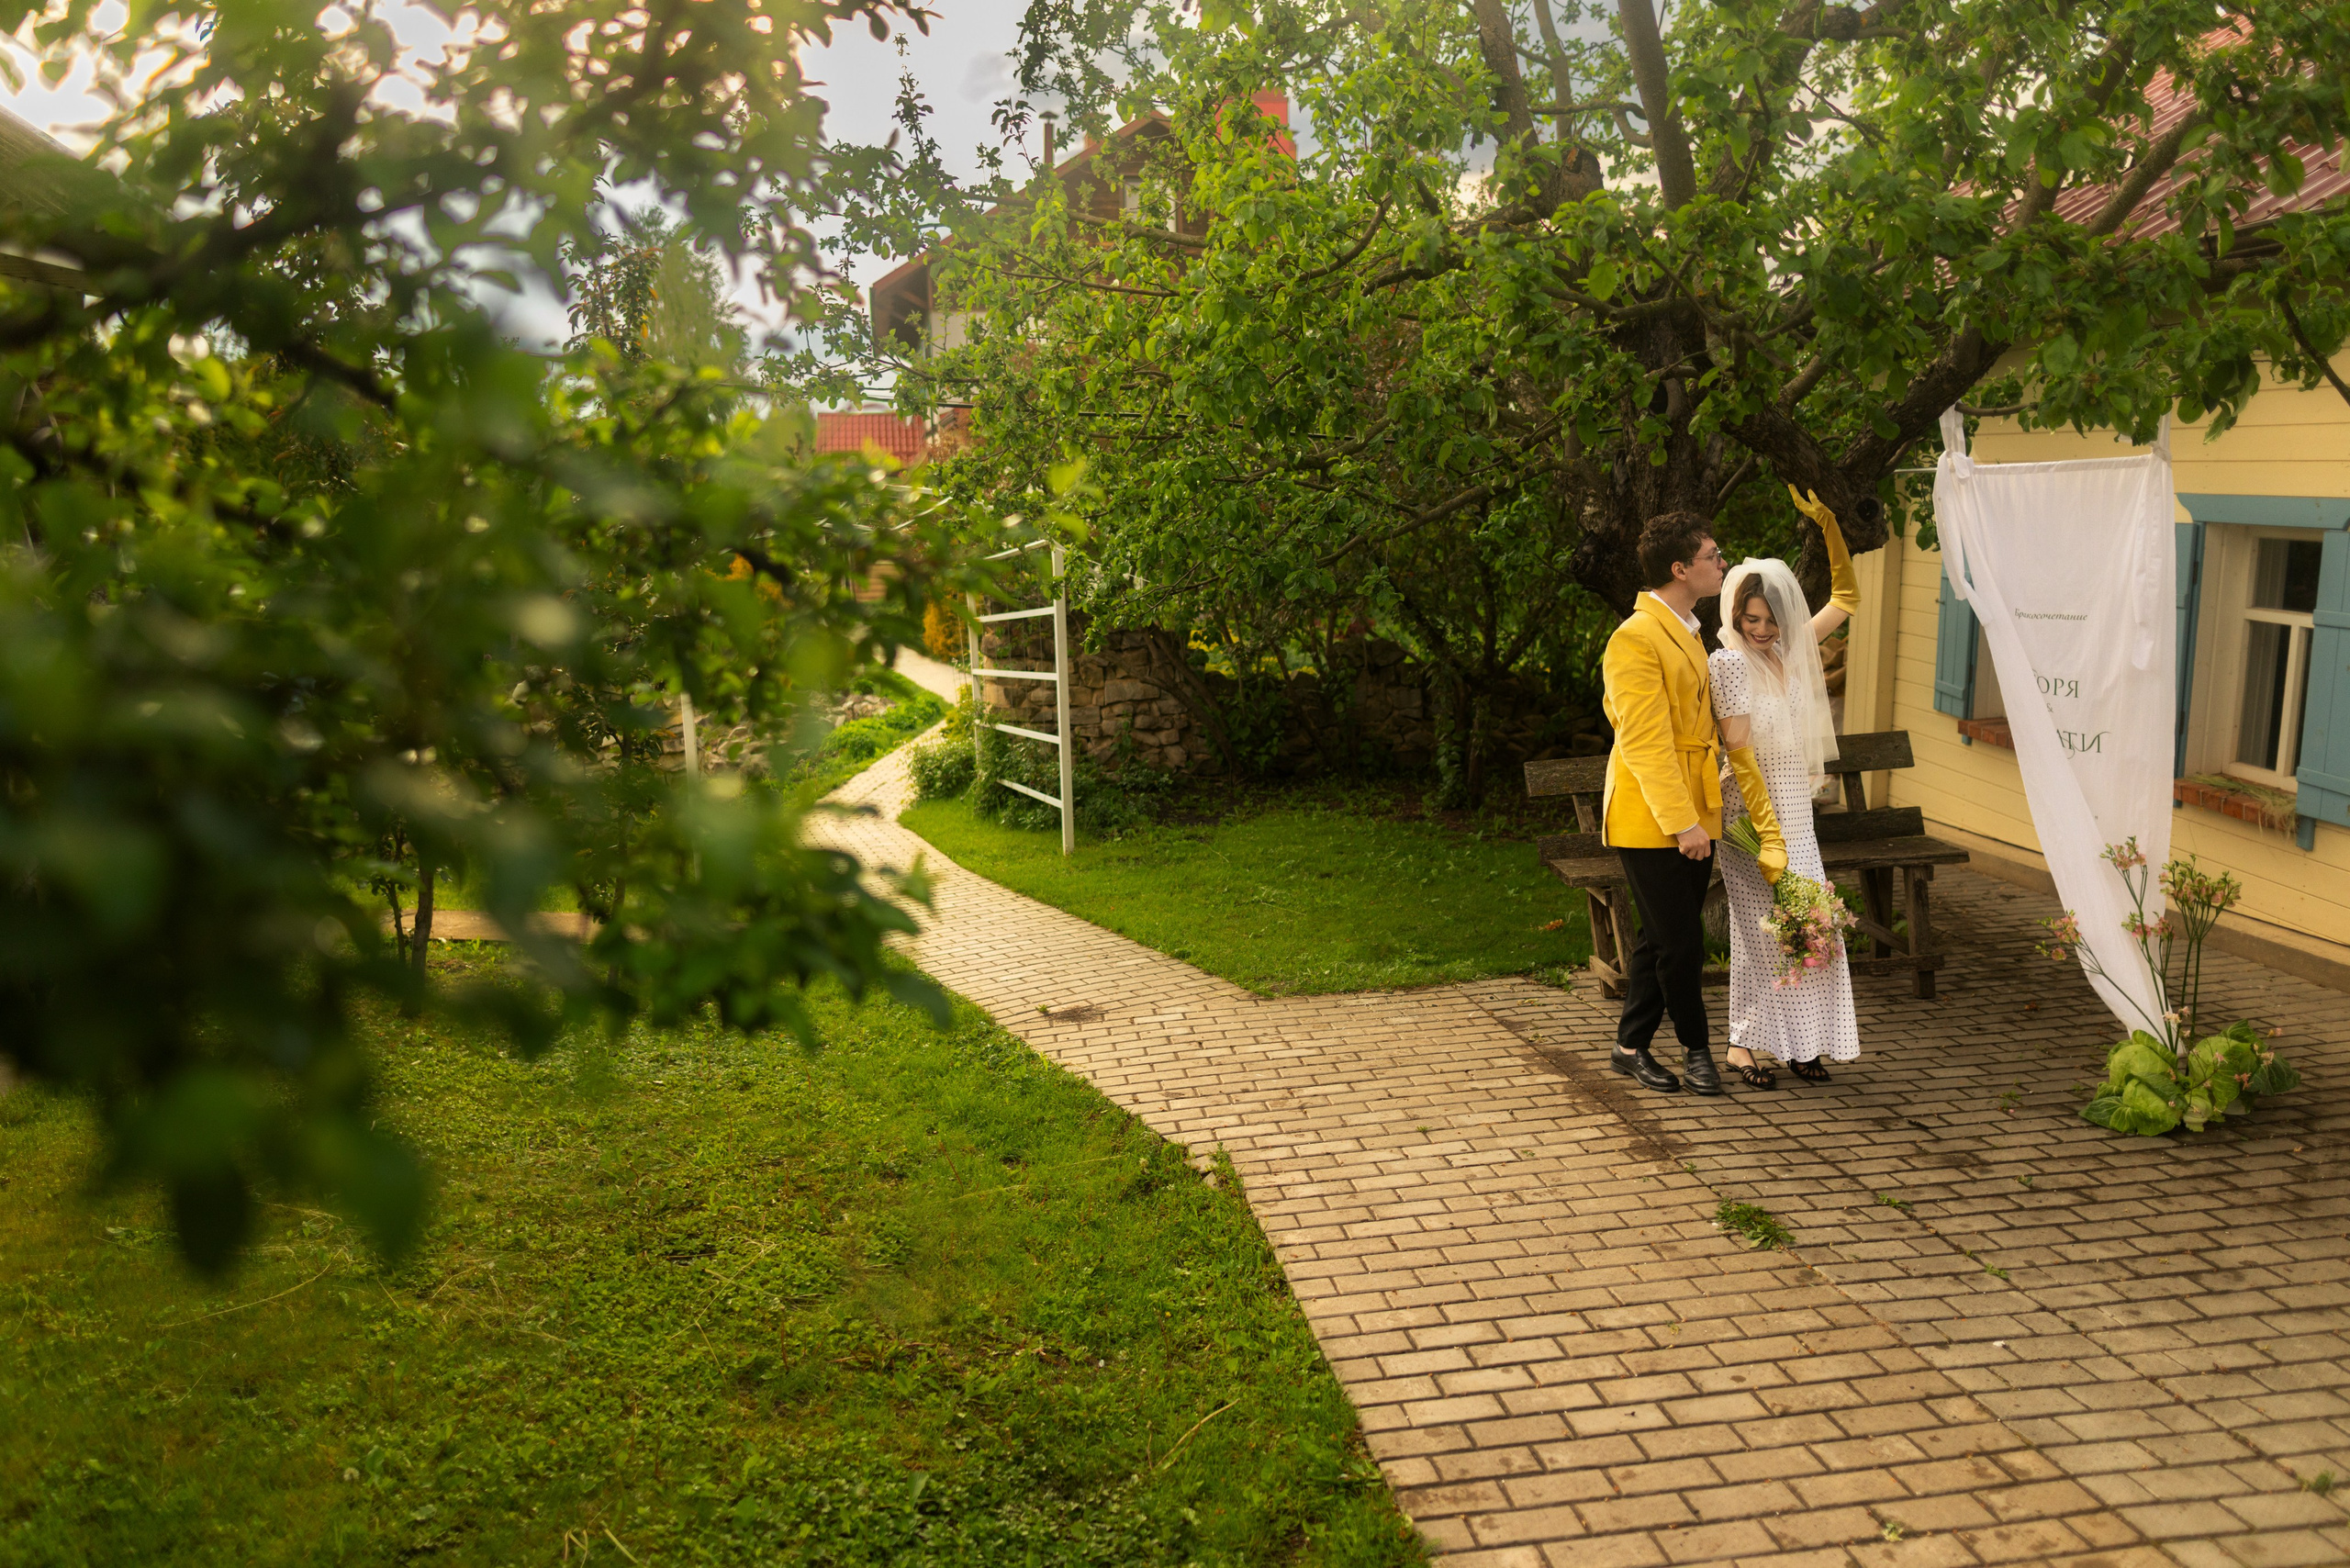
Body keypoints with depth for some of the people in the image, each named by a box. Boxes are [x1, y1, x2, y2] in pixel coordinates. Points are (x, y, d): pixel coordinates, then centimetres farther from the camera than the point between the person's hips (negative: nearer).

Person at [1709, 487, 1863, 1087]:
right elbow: (1740, 755, -16)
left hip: (1797, 808, 6)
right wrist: (1767, 836, -18)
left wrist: (1829, 525, 5)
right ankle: (1743, 1045, 8)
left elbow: (1846, 597, 19)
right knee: (1761, 923, -3)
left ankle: (1798, 1041, 14)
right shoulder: (1728, 663, -13)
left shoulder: (1794, 649, 7)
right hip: (1751, 808, -6)